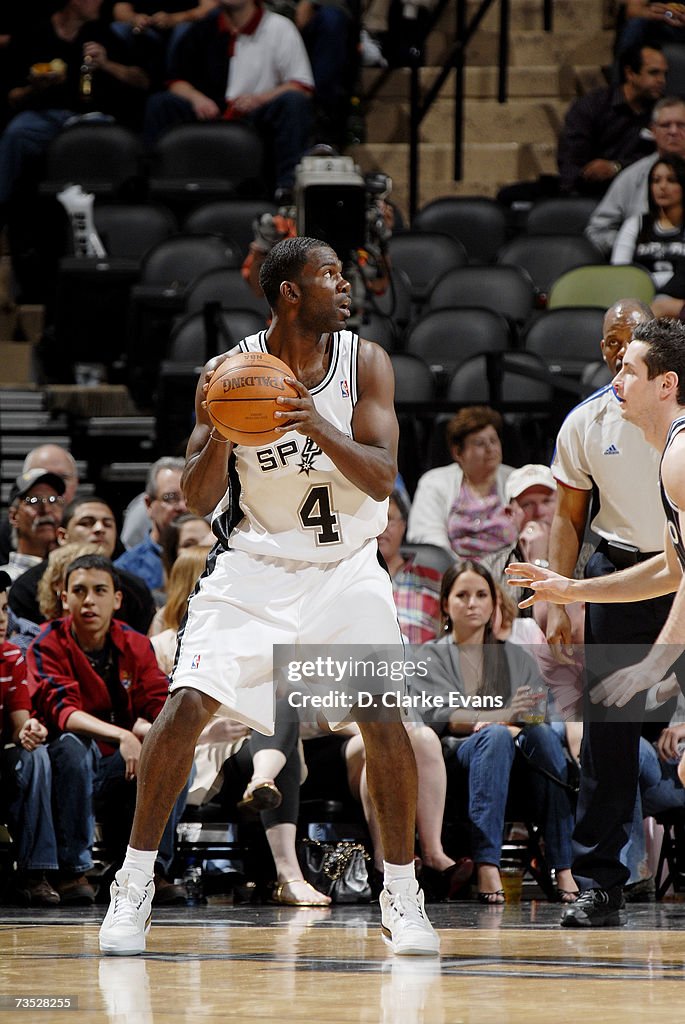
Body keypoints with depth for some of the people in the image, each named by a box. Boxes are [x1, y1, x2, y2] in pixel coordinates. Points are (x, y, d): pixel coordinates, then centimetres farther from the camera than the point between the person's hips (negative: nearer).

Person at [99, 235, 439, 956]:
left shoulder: (365, 362, -8)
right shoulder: (231, 371, -10)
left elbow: (381, 477, -17)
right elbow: (199, 500, -10)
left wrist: (319, 428, -34)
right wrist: (220, 433, -29)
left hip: (346, 567, 1)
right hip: (254, 564, -1)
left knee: (385, 718, -12)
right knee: (186, 707, -13)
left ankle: (402, 896, 2)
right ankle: (134, 884, -1)